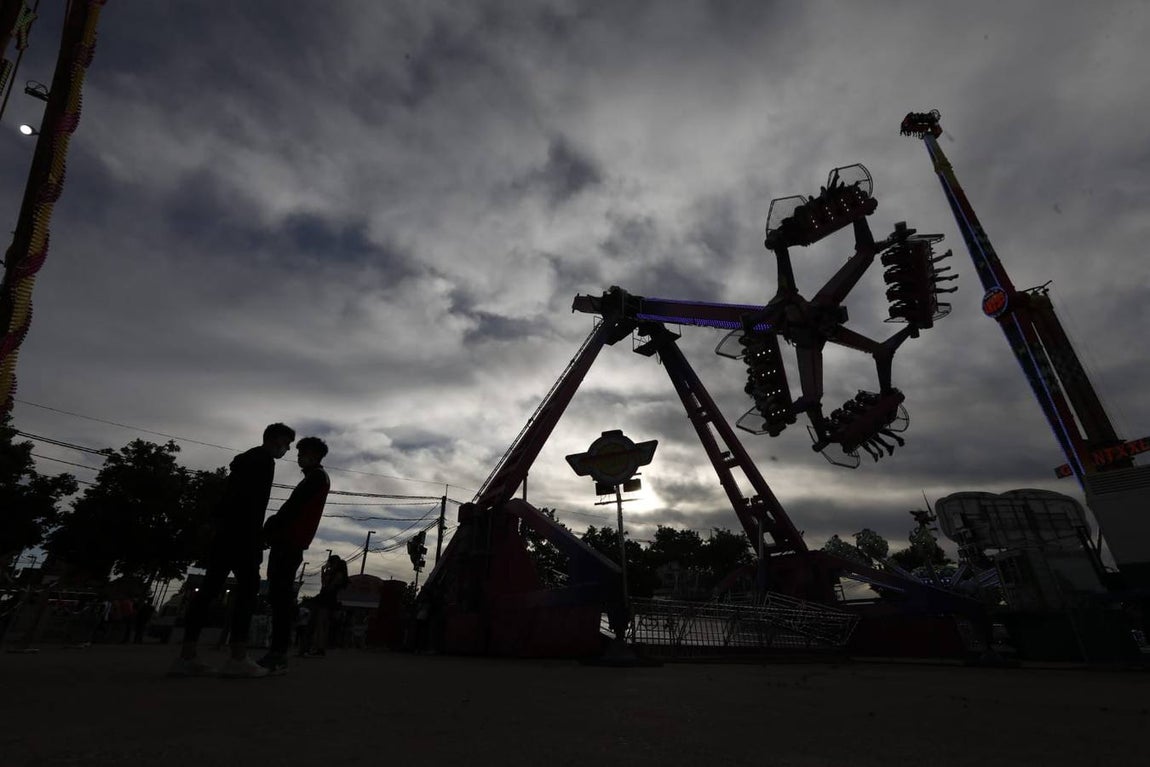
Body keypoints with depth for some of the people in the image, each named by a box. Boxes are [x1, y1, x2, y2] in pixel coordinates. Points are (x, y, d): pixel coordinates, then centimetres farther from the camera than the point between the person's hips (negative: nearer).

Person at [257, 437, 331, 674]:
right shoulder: (313, 479, 26)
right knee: (279, 596, 7)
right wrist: (271, 530, 11)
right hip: (288, 541, 10)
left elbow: (292, 508, -13)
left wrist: (268, 530, -10)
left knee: (280, 596, -12)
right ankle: (277, 652, 8)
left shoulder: (317, 477, -3)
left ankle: (279, 654, -14)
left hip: (290, 542, -10)